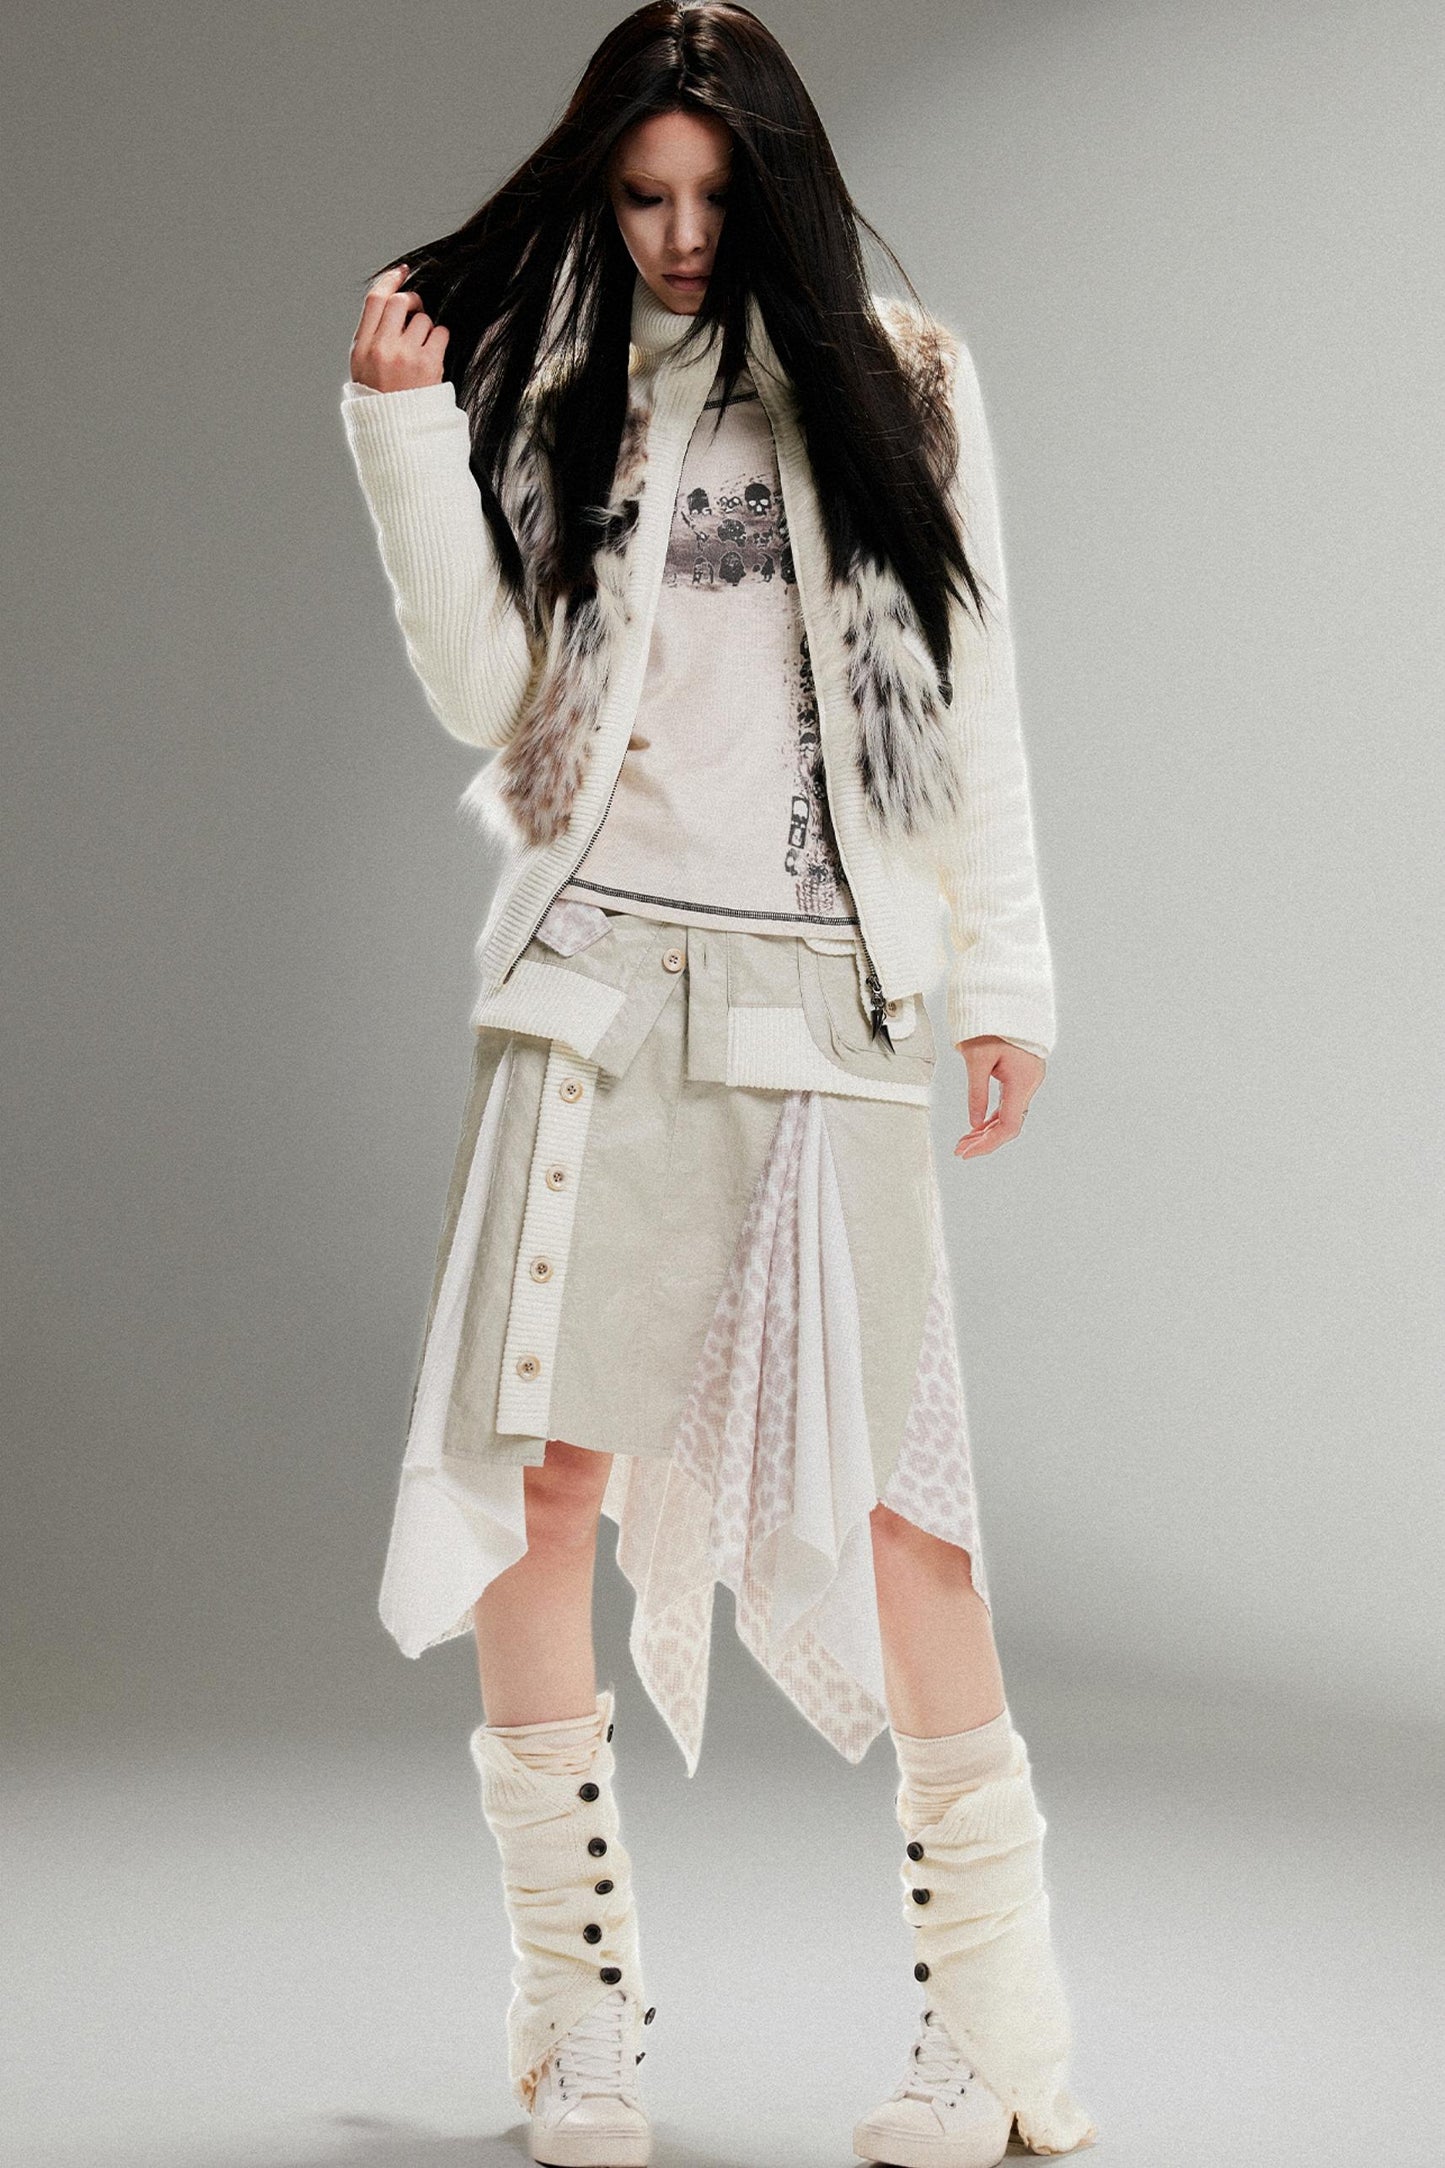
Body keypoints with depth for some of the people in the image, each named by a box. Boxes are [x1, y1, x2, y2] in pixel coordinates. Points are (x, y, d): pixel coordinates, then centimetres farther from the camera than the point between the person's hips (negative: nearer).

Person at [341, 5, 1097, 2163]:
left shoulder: (897, 380, 10)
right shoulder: (551, 385, 11)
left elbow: (969, 698, 9)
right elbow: (485, 692, 3)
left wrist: (1004, 975, 4)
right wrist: (406, 435, -5)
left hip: (825, 1005, -1)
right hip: (601, 985, 1)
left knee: (887, 1494, -5)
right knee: (545, 1470, -3)